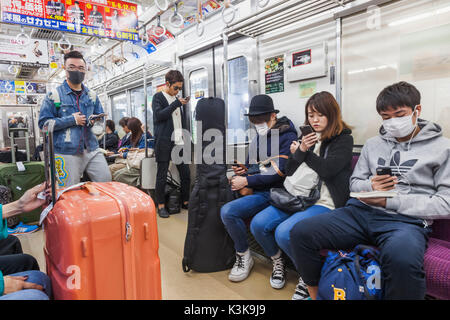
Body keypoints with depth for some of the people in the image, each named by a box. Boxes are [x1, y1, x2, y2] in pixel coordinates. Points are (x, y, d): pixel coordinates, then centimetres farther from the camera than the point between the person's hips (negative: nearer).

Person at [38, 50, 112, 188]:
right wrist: (72, 120, -13)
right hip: (66, 153, -4)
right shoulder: (54, 95, -1)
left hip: (91, 149, 4)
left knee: (106, 180, 2)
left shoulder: (92, 95, 13)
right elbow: (43, 123, -5)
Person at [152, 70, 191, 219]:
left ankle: (185, 202, 19)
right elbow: (159, 115, -16)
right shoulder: (158, 97, 1)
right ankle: (161, 205, 12)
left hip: (178, 142, 6)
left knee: (185, 173, 5)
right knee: (162, 176, 0)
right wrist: (177, 103, -16)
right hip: (164, 143, -6)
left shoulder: (177, 99, 19)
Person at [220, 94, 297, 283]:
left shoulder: (287, 137, -7)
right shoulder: (256, 140, 17)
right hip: (256, 190, 8)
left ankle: (244, 257, -3)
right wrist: (242, 171, 0)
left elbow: (278, 172, -17)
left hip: (274, 192, -8)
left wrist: (247, 181, -15)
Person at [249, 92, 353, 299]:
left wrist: (305, 153, -5)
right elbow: (289, 172, 14)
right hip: (295, 197, 6)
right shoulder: (308, 137, 18)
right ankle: (277, 262, 15)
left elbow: (327, 169, -16)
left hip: (323, 202, -6)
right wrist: (298, 152, -4)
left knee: (284, 233, -29)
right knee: (258, 224, -13)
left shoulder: (343, 139, 1)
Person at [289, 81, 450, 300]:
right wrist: (370, 186, -4)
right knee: (300, 233, -17)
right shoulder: (373, 144, 21)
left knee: (402, 258, -42)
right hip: (361, 211, 4)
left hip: (407, 219, -4)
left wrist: (389, 201, -11)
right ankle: (314, 293, 5)